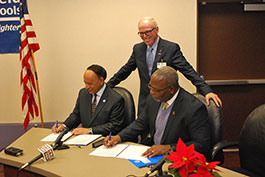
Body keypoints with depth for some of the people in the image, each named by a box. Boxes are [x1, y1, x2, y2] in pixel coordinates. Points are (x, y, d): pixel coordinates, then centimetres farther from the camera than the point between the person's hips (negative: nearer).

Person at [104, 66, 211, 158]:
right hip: (152, 152, 7)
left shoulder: (194, 108, -20)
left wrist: (169, 148, -25)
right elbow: (141, 123, 16)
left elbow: (202, 145, -18)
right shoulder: (153, 99, 2)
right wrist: (119, 137, 1)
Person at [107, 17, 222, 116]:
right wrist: (107, 85, 19)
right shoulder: (138, 49, 9)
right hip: (145, 103, 4)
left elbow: (188, 71, -12)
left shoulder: (171, 48, -7)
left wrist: (207, 91, -22)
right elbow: (125, 70, 19)